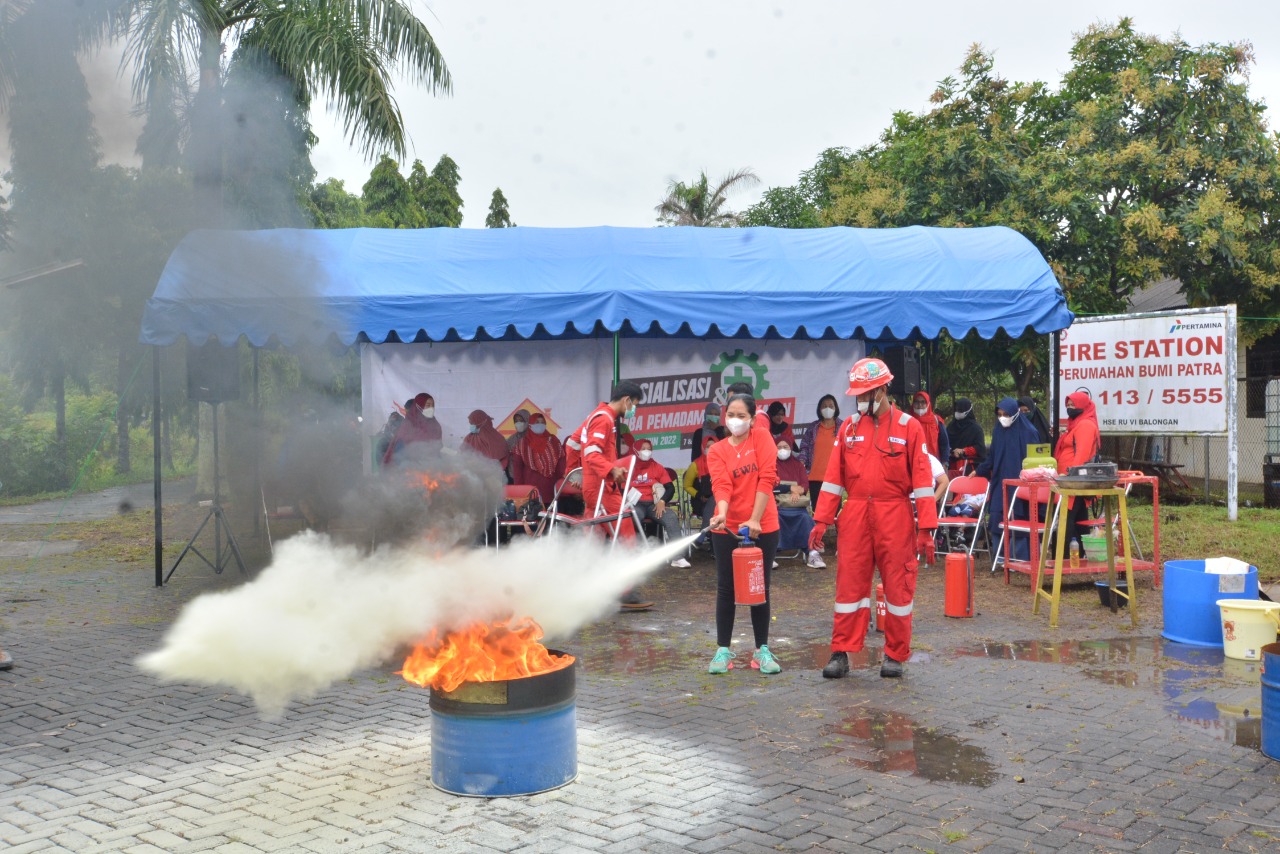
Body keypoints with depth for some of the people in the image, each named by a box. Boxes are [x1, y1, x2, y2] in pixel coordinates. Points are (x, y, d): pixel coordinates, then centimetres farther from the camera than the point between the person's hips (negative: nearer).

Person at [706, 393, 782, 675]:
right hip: (727, 528, 1)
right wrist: (722, 514, -34)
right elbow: (721, 485, -14)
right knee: (726, 589, 5)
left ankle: (762, 651, 18)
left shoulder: (761, 436, -1)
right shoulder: (717, 451, 3)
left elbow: (767, 478, -10)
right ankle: (723, 651, 14)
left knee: (760, 589, 7)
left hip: (762, 527, -1)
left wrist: (755, 519, -17)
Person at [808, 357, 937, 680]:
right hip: (854, 516, 3)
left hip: (895, 518, -2)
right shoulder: (849, 427, 8)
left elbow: (922, 480, -4)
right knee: (849, 583, 3)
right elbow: (834, 476, 8)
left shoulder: (909, 428, -1)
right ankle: (841, 653, 10)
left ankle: (895, 656, 16)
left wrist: (926, 529, -9)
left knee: (898, 585, 4)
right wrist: (821, 520, 2)